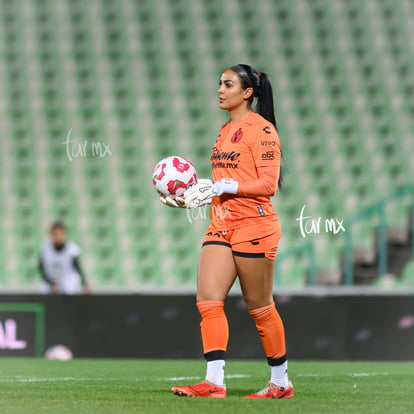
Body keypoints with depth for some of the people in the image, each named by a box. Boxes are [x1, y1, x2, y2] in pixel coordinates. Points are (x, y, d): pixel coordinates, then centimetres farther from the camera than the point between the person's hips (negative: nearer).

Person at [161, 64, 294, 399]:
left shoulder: (261, 129, -8)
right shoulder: (226, 131, 17)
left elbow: (267, 184, -15)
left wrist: (224, 186, -22)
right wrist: (192, 198, 12)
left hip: (254, 224, -8)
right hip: (222, 225, 8)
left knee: (259, 306, 1)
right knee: (208, 300, -6)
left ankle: (281, 382, 14)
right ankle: (214, 383, -9)